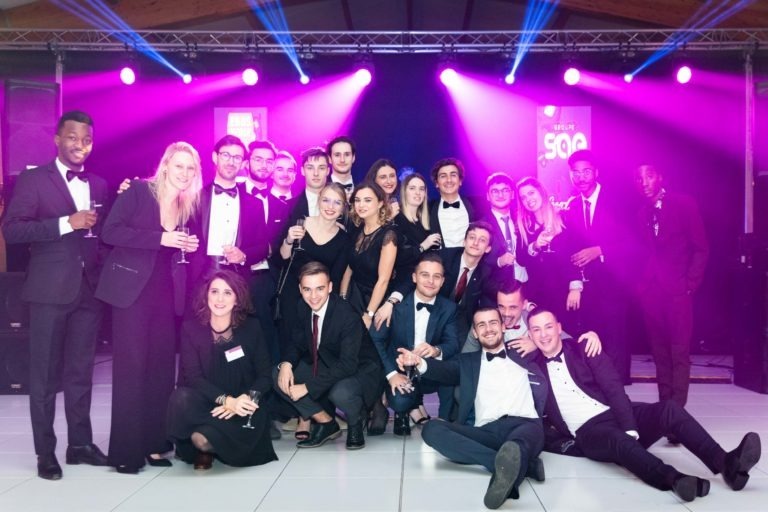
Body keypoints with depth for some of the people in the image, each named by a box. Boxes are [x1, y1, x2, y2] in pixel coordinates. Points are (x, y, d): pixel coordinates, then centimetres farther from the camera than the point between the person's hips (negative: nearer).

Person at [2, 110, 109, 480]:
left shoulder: (99, 185, 14)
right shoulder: (32, 179, -1)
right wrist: (67, 223, -17)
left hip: (89, 290, 4)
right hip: (50, 290, -4)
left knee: (81, 371, 11)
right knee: (44, 373, 4)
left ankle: (80, 443, 21)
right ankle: (45, 451, 14)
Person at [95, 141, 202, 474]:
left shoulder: (190, 205, 10)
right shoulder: (139, 191, -6)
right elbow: (110, 231, -14)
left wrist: (191, 246, -4)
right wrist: (161, 238, -20)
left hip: (167, 294, 5)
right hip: (132, 291, -5)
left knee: (162, 366, 6)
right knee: (131, 366, -4)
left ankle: (154, 442, 16)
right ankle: (126, 449, 4)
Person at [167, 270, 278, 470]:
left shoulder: (251, 327, 0)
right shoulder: (191, 328, -2)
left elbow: (265, 375, 0)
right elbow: (193, 376, -10)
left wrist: (246, 400, -20)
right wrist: (226, 400, -25)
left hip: (241, 407, -1)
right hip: (204, 403, 2)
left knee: (202, 437, -30)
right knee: (182, 398, -33)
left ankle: (209, 445, 8)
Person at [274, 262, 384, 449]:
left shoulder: (348, 315, -27)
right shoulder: (304, 308, -7)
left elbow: (348, 365, -31)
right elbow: (296, 342, 5)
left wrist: (307, 387, -33)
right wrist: (286, 364, -19)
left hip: (360, 371, -7)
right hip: (326, 366, 7)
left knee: (340, 392, -39)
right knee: (278, 377, -10)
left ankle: (355, 425, -1)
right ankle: (326, 423, 3)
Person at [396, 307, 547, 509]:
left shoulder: (522, 355, 25)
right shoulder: (467, 362, 24)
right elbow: (446, 369, 3)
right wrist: (419, 363, -17)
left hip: (523, 425, -2)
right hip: (486, 432, 2)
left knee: (533, 429, -38)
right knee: (432, 428, -23)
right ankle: (508, 464, -37)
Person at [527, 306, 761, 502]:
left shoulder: (585, 350, 8)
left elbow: (614, 389, -3)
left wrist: (630, 429, -18)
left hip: (618, 415, 3)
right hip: (589, 432, -3)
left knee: (669, 408, -24)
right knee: (616, 438, -38)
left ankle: (725, 462, -39)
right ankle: (674, 478, -61)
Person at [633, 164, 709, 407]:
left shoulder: (684, 204, 0)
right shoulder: (641, 212, 14)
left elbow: (701, 248, -1)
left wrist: (691, 283, -7)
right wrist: (641, 284, 4)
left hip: (677, 289, -4)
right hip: (650, 290, 4)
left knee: (679, 351, -5)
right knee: (659, 351, 6)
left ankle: (677, 407, -3)